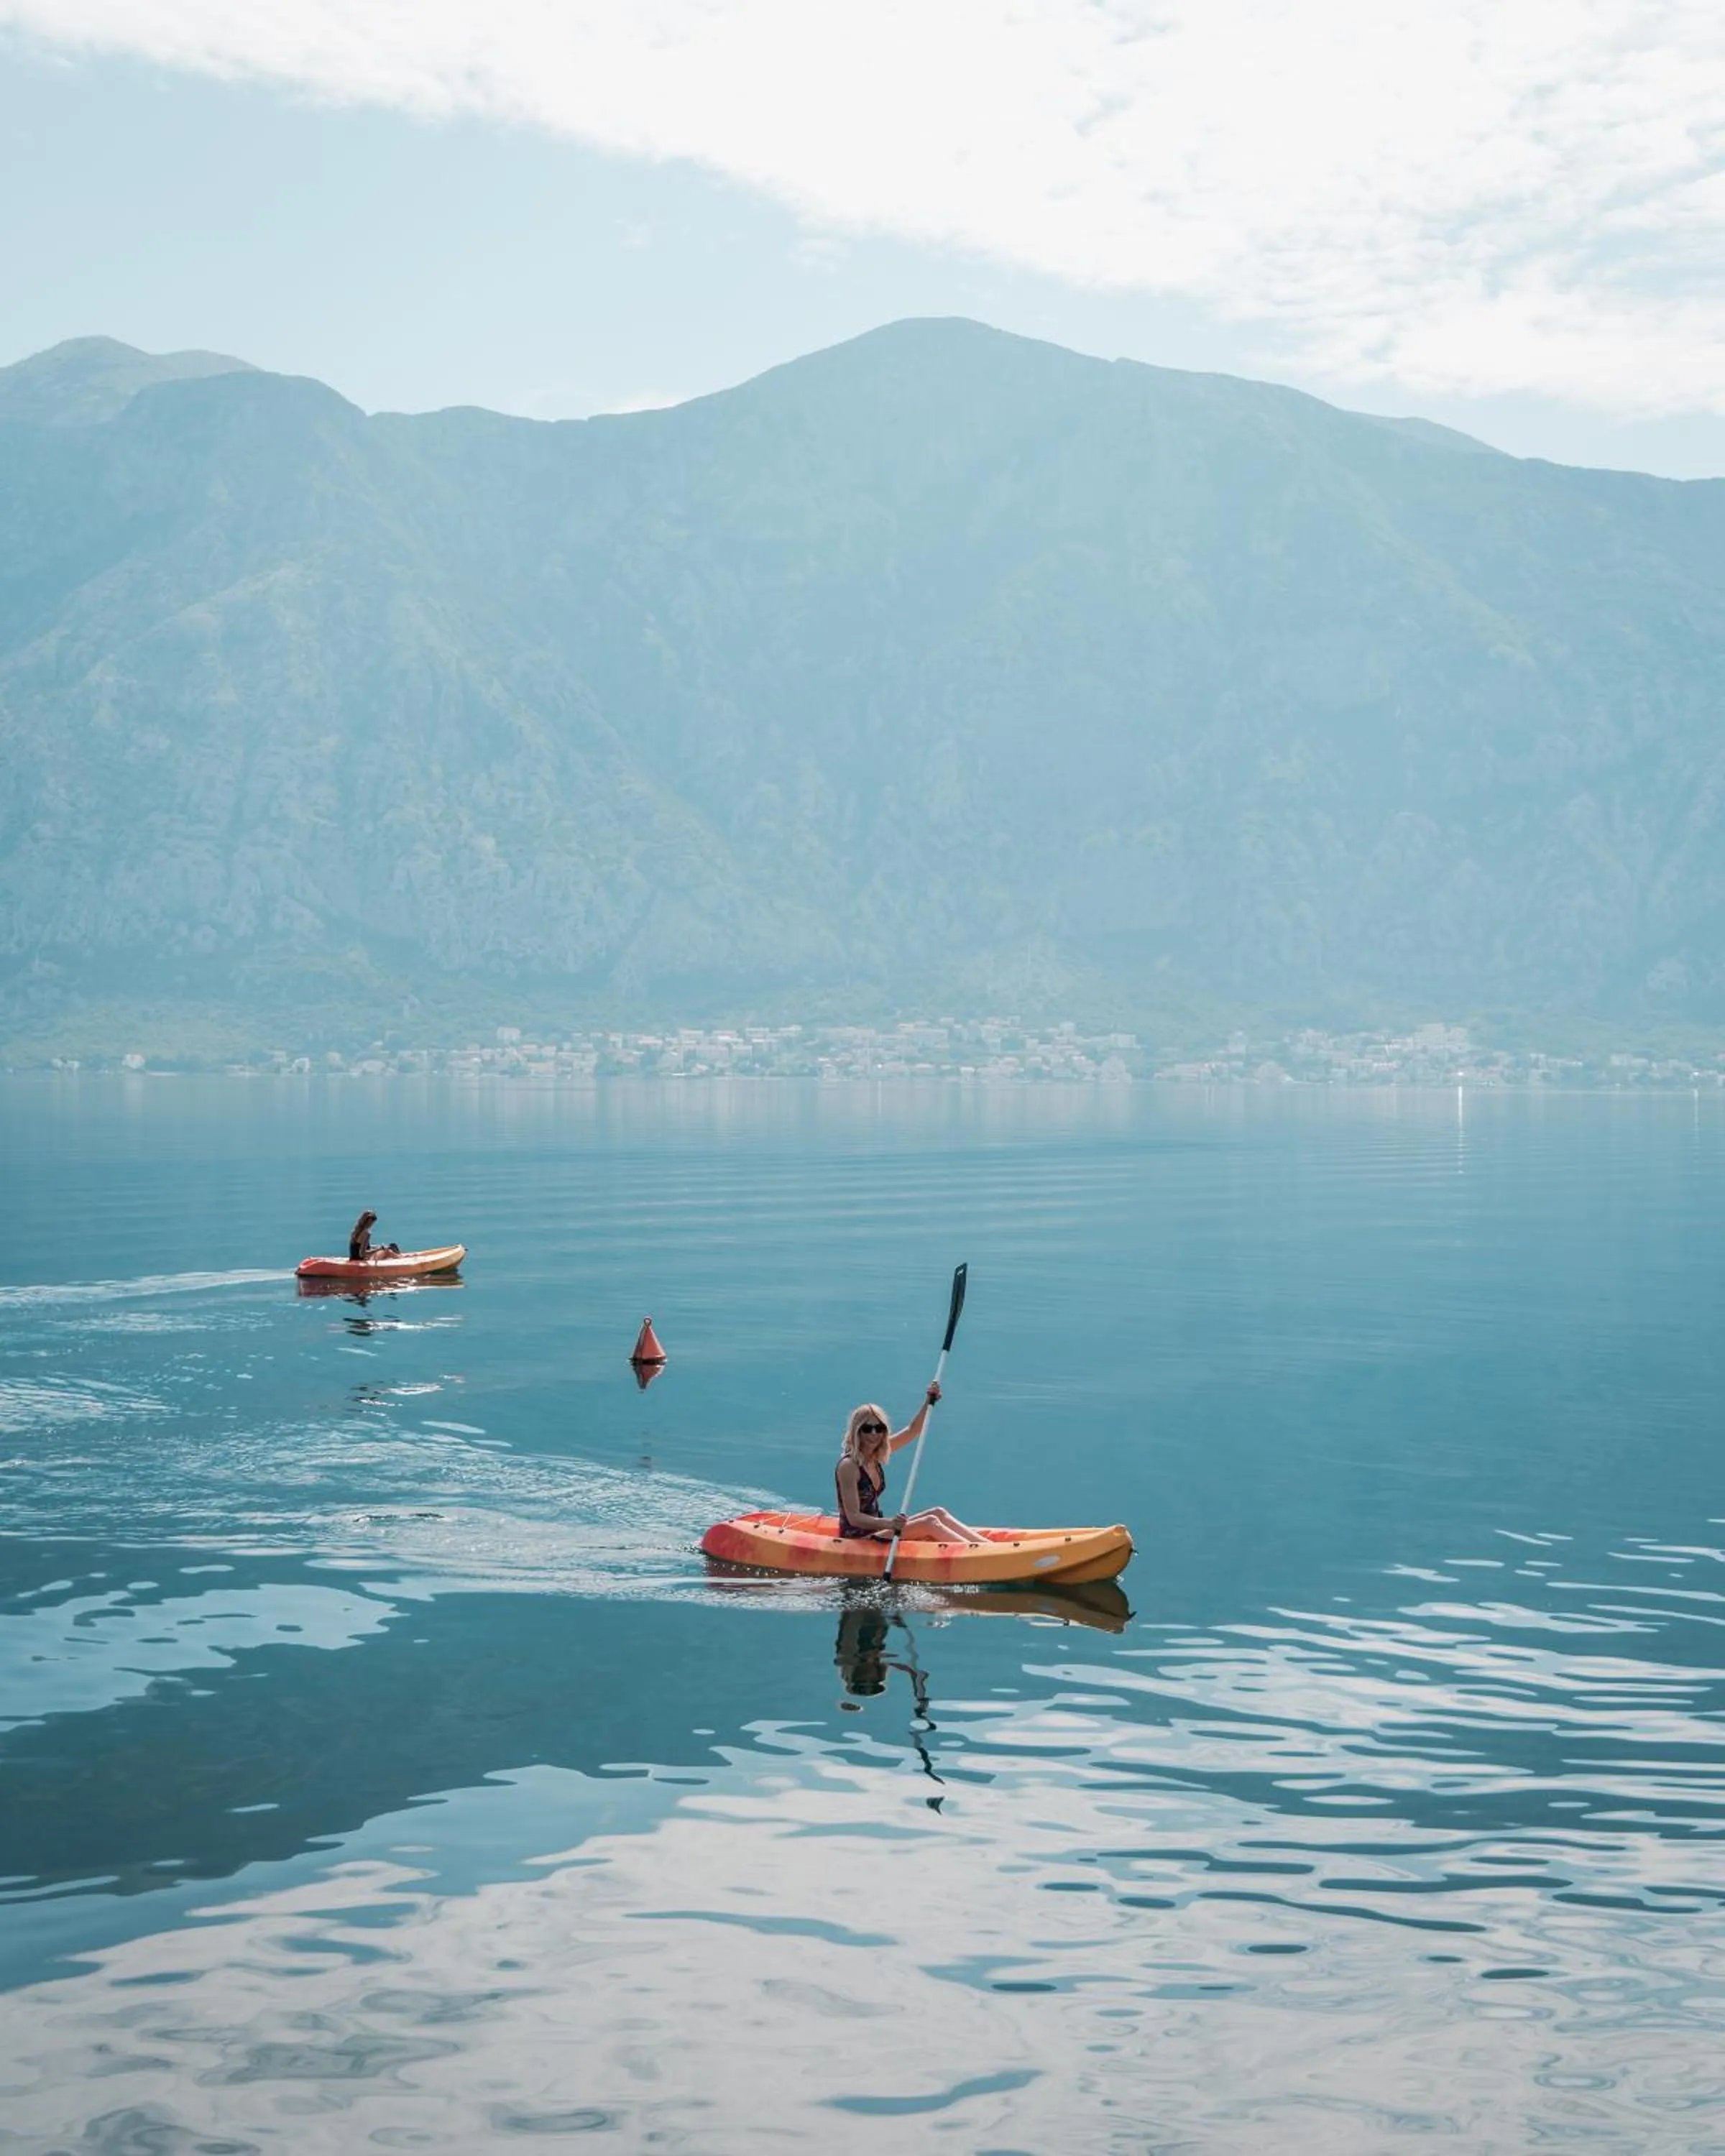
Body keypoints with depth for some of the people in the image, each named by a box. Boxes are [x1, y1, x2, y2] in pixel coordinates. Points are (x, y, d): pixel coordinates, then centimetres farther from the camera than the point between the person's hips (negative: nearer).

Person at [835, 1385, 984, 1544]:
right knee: (929, 1523, -16)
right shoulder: (849, 1466, -19)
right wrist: (889, 1524, -39)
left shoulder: (875, 1456, 6)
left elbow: (912, 1431, 14)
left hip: (875, 1528, 9)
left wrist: (929, 1402, 0)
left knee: (939, 1513, 0)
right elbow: (853, 1517, -24)